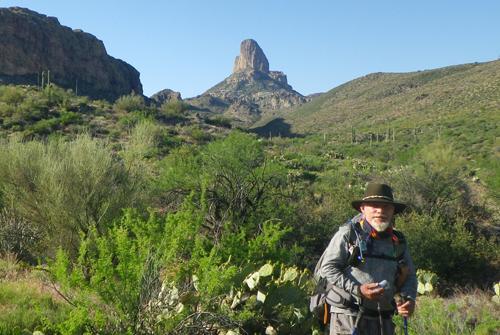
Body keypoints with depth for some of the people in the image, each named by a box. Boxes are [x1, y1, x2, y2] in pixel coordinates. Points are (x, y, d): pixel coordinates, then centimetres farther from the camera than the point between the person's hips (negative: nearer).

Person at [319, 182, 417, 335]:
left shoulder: (398, 242, 10)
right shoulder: (348, 234, -6)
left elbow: (409, 276, 20)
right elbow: (327, 268, -8)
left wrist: (409, 298, -1)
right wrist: (357, 289, -18)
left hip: (383, 321, 6)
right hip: (348, 316, -6)